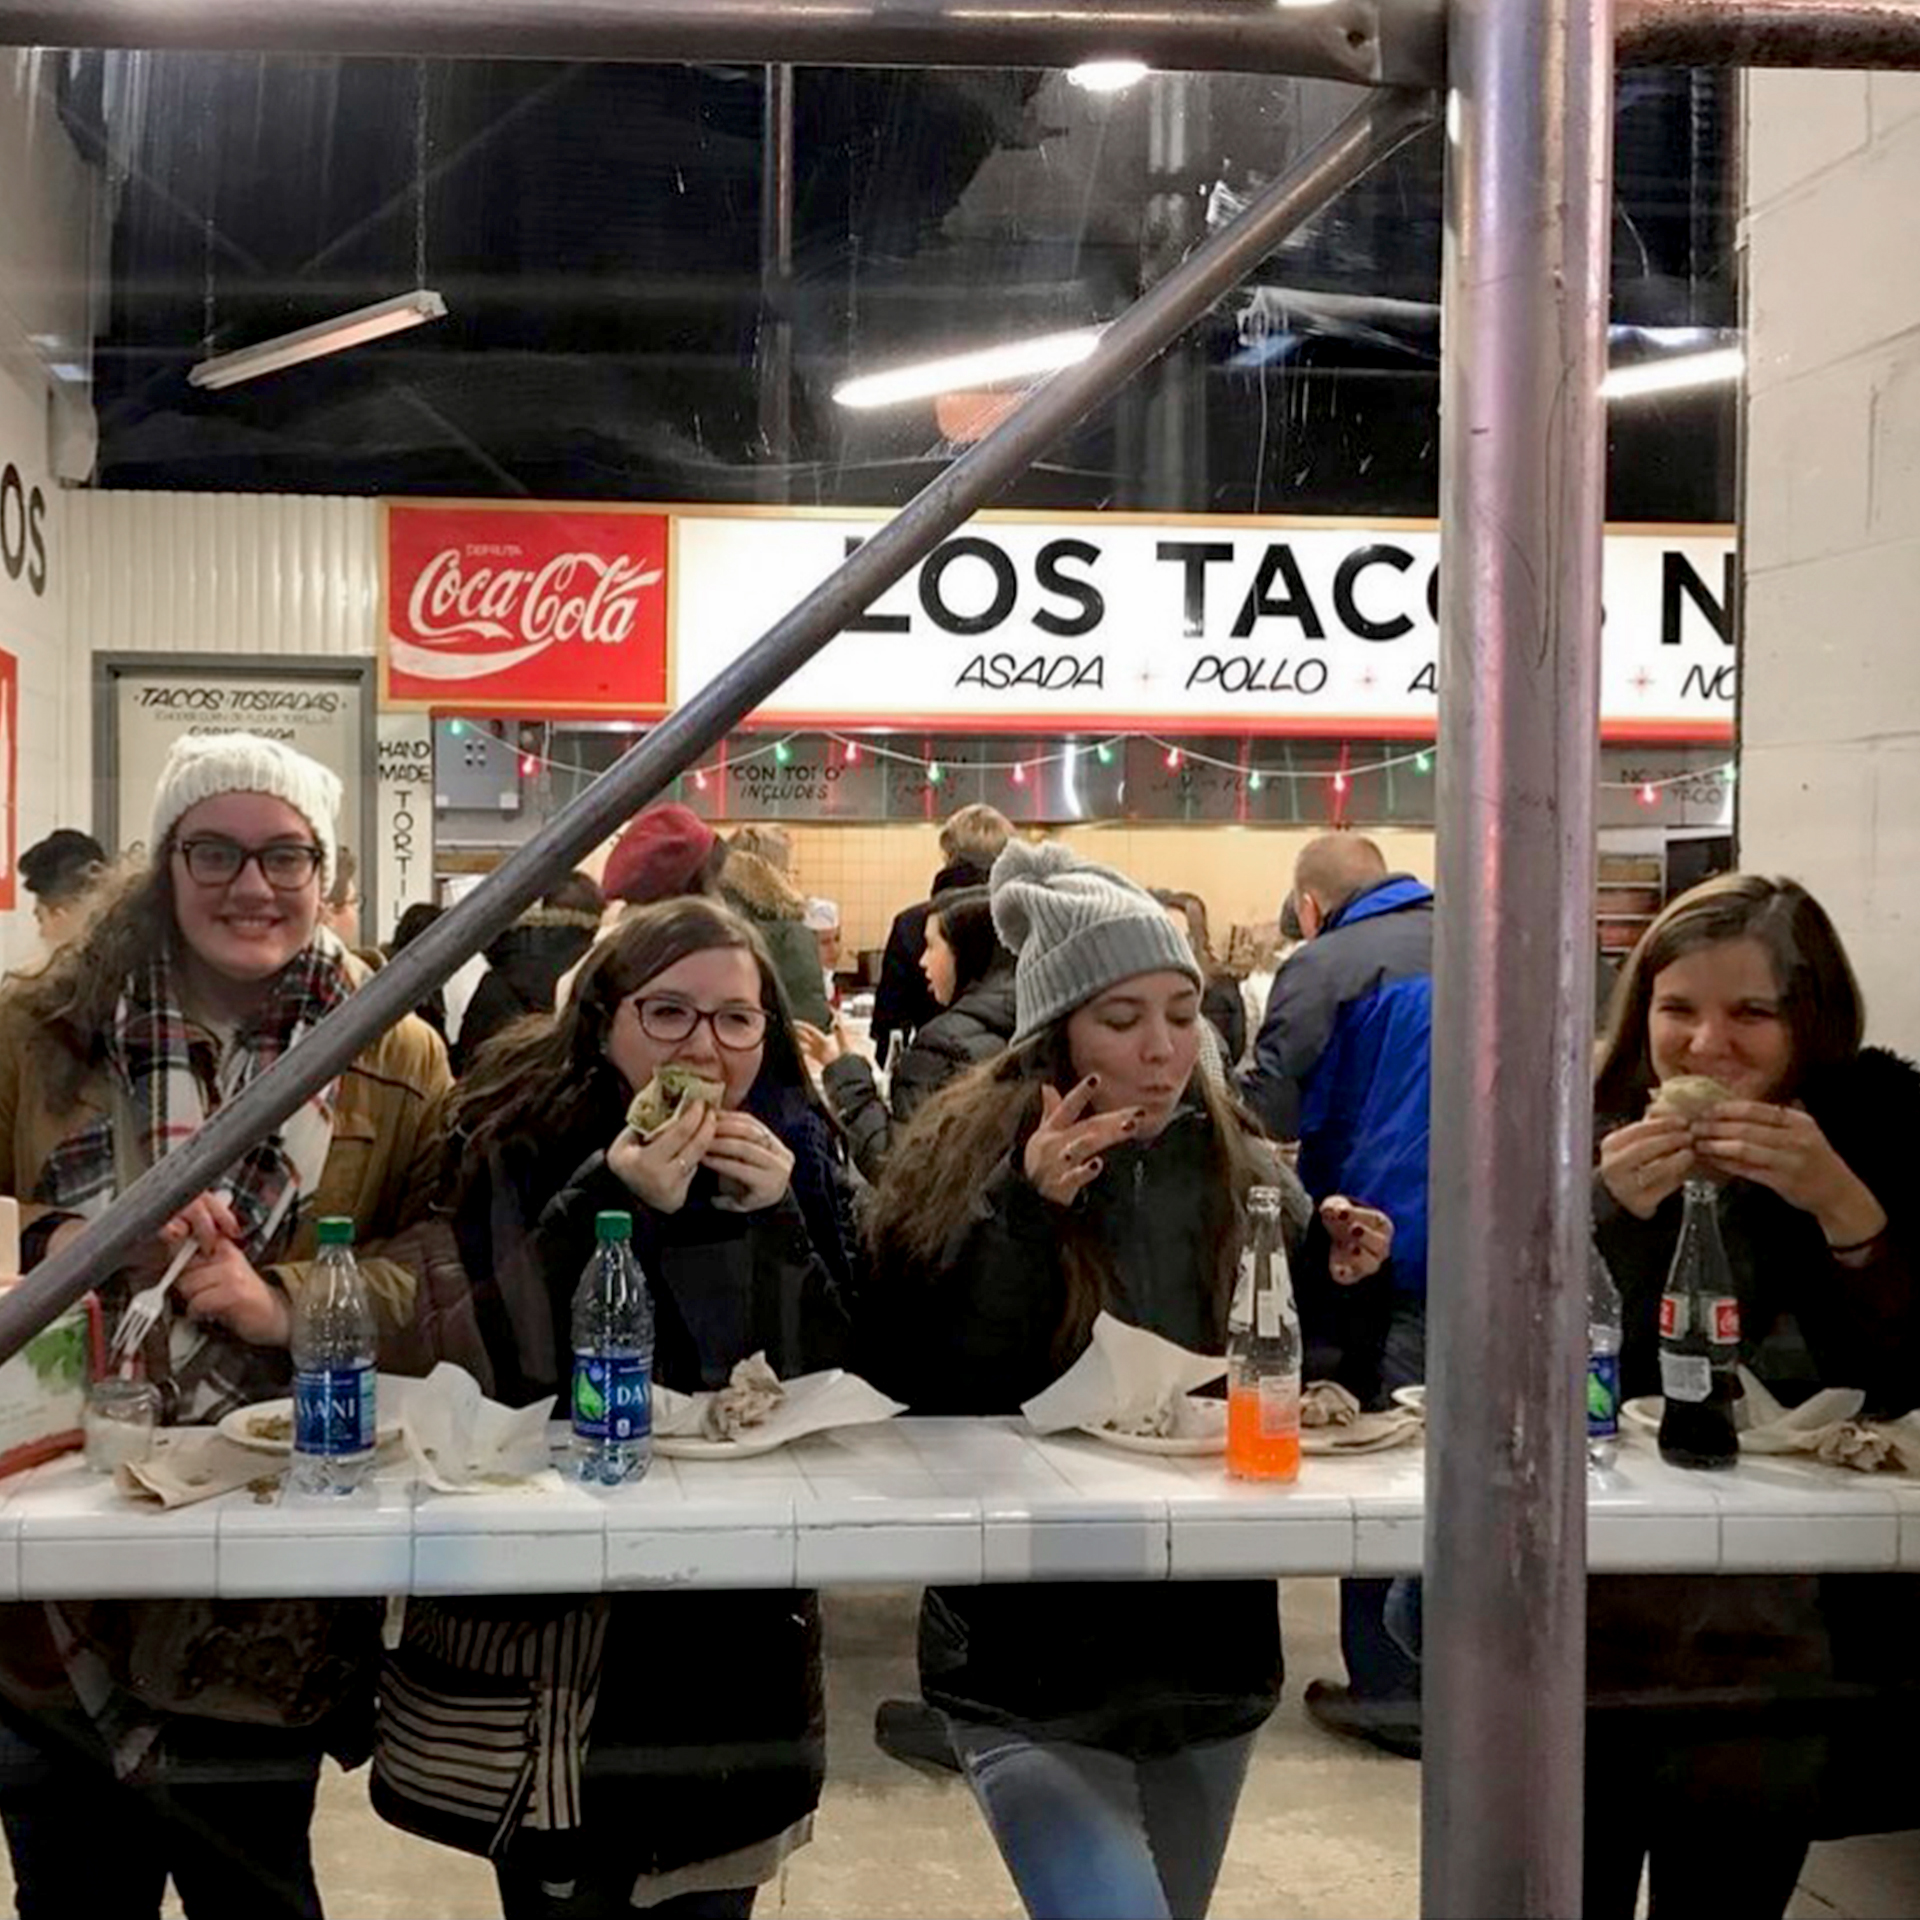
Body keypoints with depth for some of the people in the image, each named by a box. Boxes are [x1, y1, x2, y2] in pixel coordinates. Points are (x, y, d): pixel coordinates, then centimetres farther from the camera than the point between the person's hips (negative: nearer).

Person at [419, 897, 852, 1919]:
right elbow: (497, 1372, -18)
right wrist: (613, 1205, -28)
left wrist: (776, 1217, -19)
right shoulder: (509, 1141, -11)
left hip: (736, 1626, 3)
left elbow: (834, 1382, -4)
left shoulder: (787, 1147, 0)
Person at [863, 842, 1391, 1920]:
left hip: (1213, 1655, 4)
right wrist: (1020, 1217, -27)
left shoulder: (1243, 1171, 1)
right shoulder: (965, 1166, -10)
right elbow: (923, 1399, -18)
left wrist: (1336, 1282, -9)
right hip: (1033, 1669, -4)